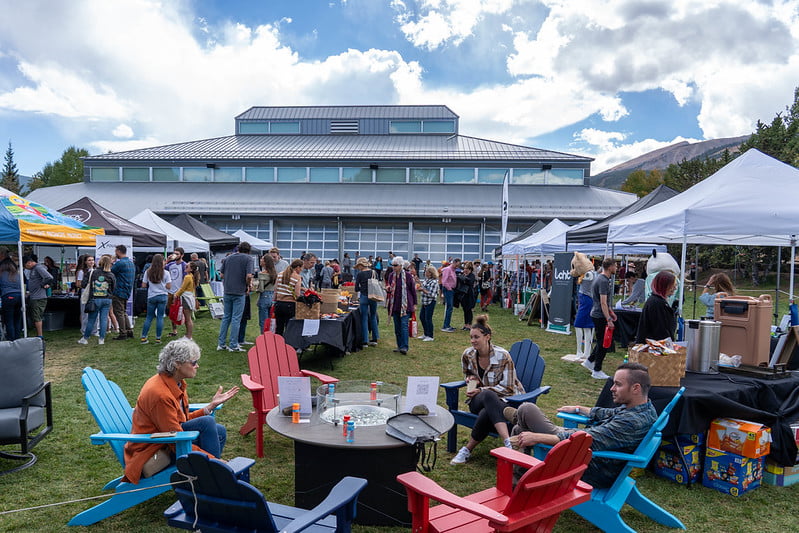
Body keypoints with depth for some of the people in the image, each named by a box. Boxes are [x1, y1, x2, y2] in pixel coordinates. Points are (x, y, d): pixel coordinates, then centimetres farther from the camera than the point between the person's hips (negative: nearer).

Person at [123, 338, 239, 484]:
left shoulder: (176, 384, 4)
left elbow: (184, 419, 9)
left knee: (219, 431, -2)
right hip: (151, 453, -9)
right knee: (206, 422, -22)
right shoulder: (159, 394, -26)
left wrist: (212, 405, 3)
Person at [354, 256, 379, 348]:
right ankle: (374, 339, 21)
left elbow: (356, 289, -3)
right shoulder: (374, 272, 4)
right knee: (373, 317, 17)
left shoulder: (360, 274, -8)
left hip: (364, 297, -4)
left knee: (364, 318, 4)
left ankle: (365, 341, 6)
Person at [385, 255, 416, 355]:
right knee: (397, 326, 9)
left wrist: (414, 303, 0)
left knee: (404, 325, -11)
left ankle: (404, 347, -12)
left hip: (405, 304, -5)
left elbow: (413, 290, 0)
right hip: (395, 304, 5)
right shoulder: (391, 275, 6)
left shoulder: (407, 275, -6)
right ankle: (399, 346, 18)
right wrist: (388, 289, -8)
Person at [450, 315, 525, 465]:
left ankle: (468, 449, -28)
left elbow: (507, 388, -12)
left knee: (486, 413, -42)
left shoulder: (502, 356, -14)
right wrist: (471, 379, -4)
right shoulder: (468, 355, 0)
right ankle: (508, 442, -50)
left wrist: (481, 390, -19)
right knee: (488, 396, -40)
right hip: (478, 401, 3)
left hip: (504, 399, -2)